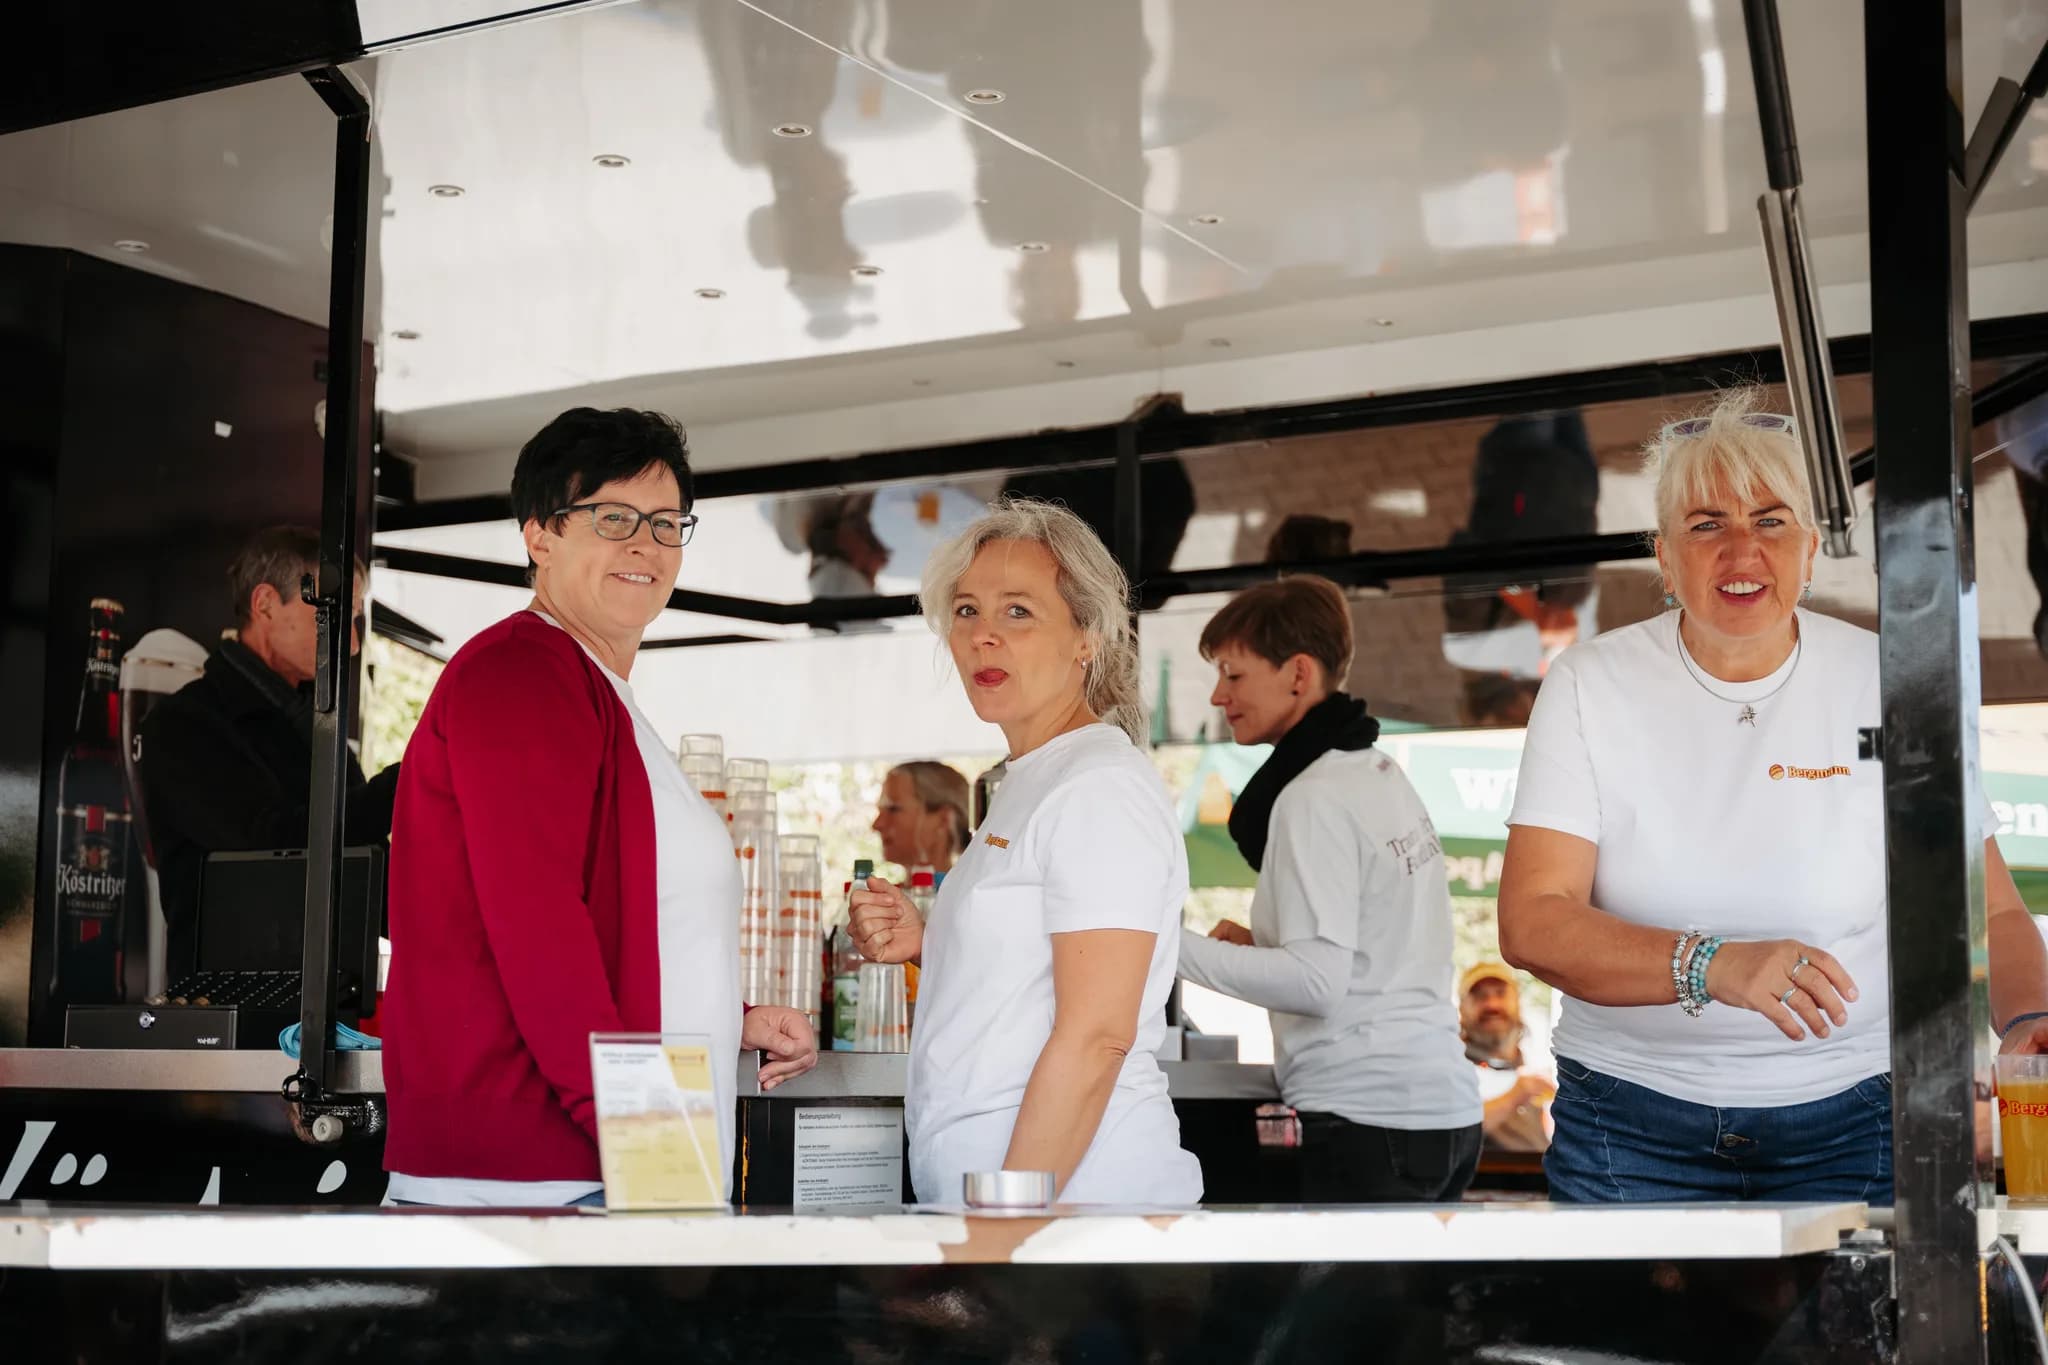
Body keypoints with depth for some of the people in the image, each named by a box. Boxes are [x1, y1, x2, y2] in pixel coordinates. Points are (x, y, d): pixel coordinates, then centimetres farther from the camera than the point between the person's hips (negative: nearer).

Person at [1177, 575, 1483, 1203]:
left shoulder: (1314, 797, -12)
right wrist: (1265, 943, 13)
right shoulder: (1384, 775, 15)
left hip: (1368, 1120, -9)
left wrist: (1170, 944, -16)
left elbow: (1317, 981, -18)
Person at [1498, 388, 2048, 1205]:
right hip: (1629, 1126, 0)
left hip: (1847, 1122, 1)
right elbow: (1530, 924, -13)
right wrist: (1711, 966, -29)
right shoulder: (1589, 686, -5)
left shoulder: (1888, 685, -2)